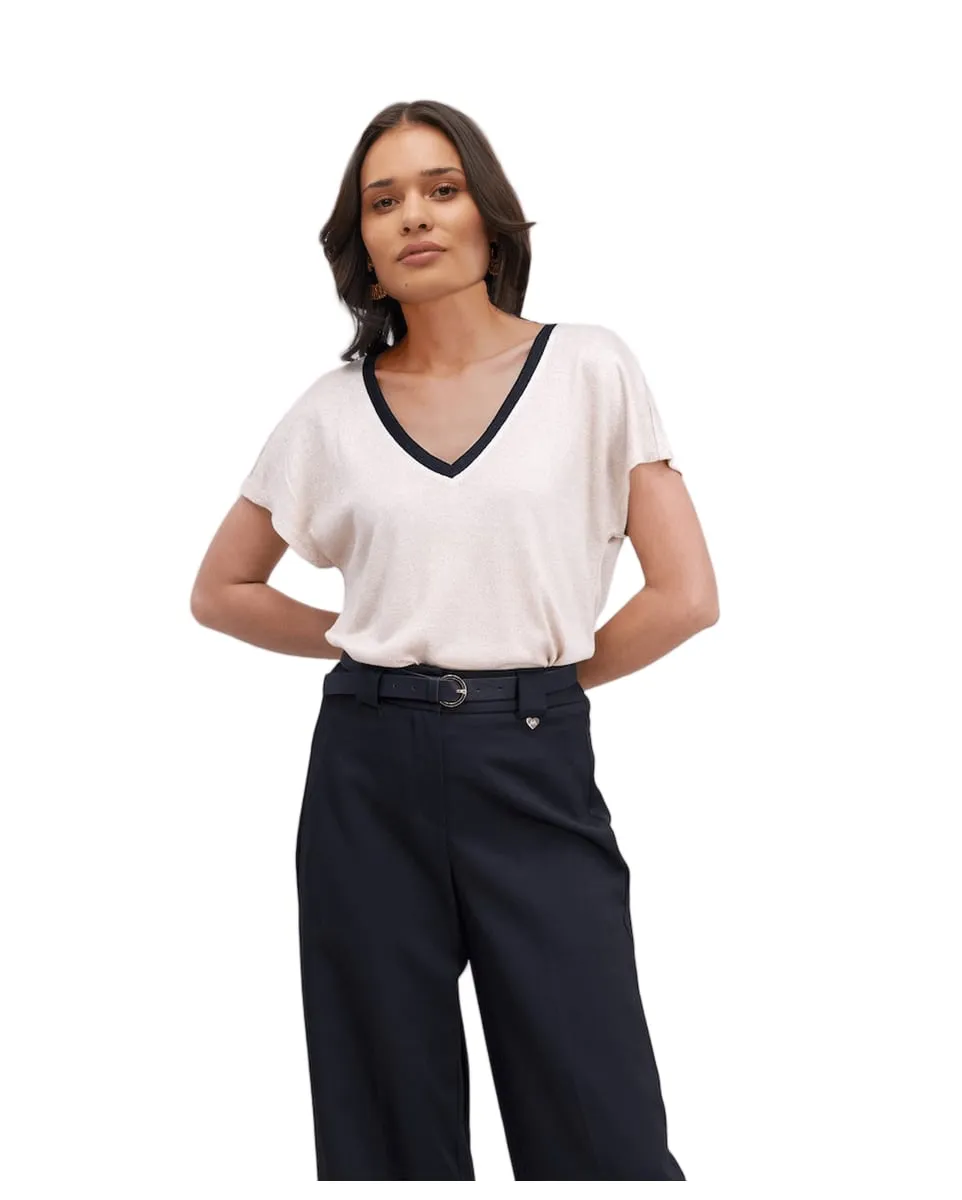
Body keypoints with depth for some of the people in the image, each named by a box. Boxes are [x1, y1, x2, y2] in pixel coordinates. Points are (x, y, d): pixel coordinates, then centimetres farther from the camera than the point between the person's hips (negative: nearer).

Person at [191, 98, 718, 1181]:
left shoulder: (589, 369, 0)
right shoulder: (332, 411, 6)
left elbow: (685, 594, -4)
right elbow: (221, 591, 17)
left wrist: (543, 674, 3)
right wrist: (363, 644, 8)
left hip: (534, 770, -2)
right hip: (371, 775, 2)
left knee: (600, 1133, -1)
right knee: (393, 1131, 9)